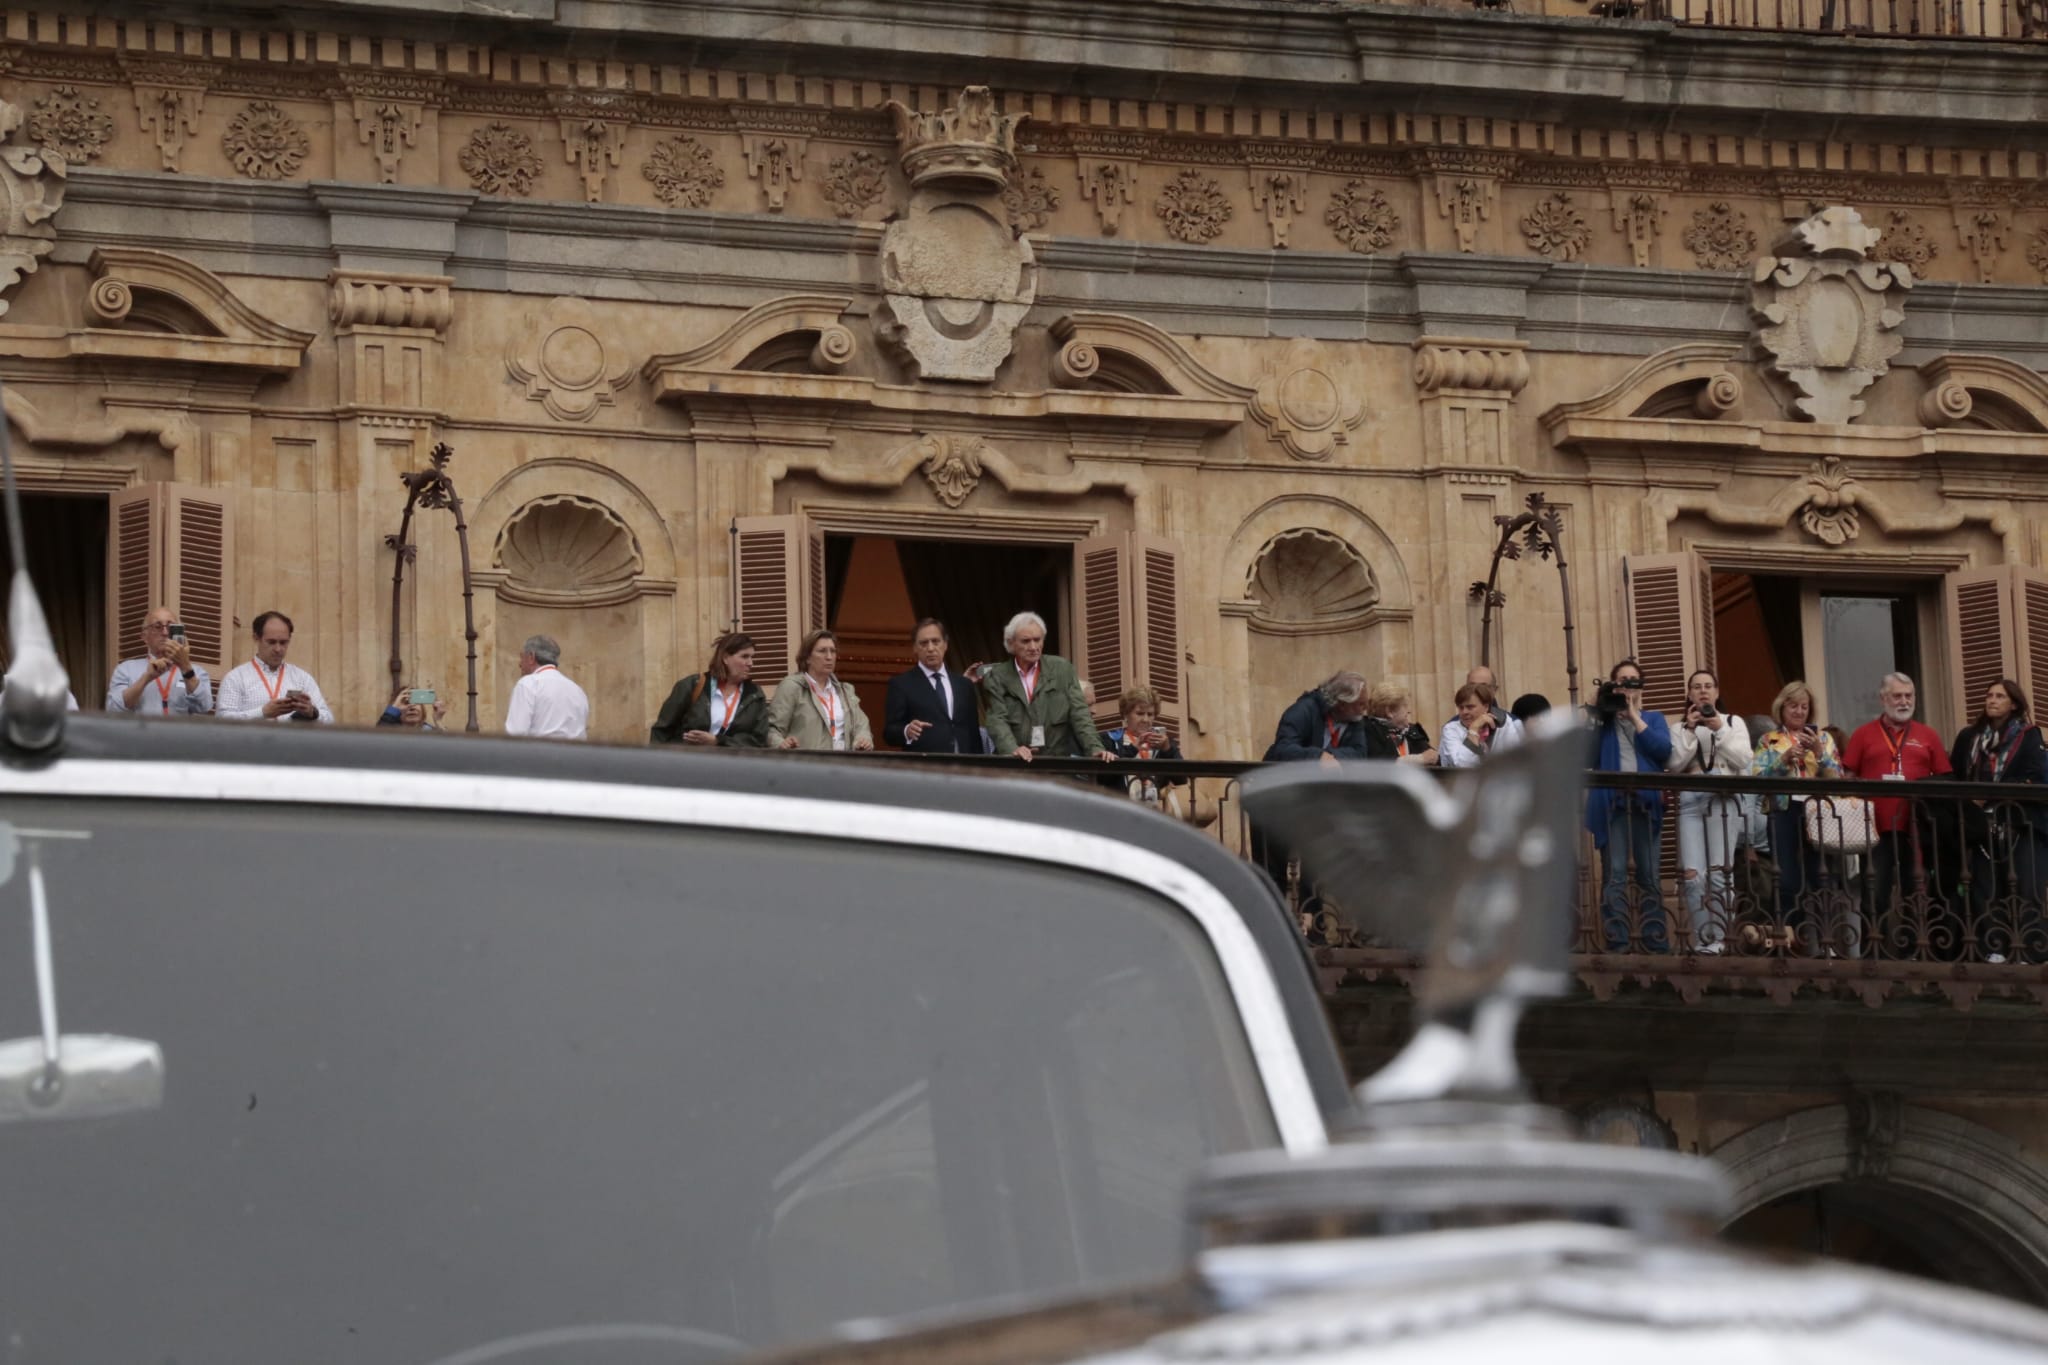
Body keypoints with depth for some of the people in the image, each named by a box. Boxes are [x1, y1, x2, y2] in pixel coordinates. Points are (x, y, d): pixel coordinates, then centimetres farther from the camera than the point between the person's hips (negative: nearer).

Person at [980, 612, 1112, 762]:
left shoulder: (1062, 669, 10)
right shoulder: (997, 678, 7)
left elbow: (1079, 714, 5)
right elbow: (997, 721, -4)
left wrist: (1095, 749, -11)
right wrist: (1013, 750, -23)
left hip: (1061, 760, 0)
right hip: (1016, 765, 0)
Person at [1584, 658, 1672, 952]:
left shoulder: (1654, 718, 19)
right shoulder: (1601, 718, 17)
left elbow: (1663, 750, -1)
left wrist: (1635, 716, -1)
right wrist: (1601, 710, -1)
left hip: (1645, 802, 1)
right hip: (1612, 802, -1)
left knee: (1649, 876, 0)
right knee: (1615, 875, -10)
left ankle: (1656, 944, 0)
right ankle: (1617, 943, -14)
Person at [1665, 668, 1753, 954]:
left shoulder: (1734, 723, 16)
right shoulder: (1680, 729, 19)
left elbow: (1742, 760, 2)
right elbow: (1672, 765, 4)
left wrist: (1720, 730, -6)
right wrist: (1689, 731, -2)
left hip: (1724, 800, -2)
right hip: (1691, 801, 2)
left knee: (1720, 874, -10)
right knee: (1692, 874, -9)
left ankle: (1719, 939, -6)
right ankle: (1702, 940, -4)